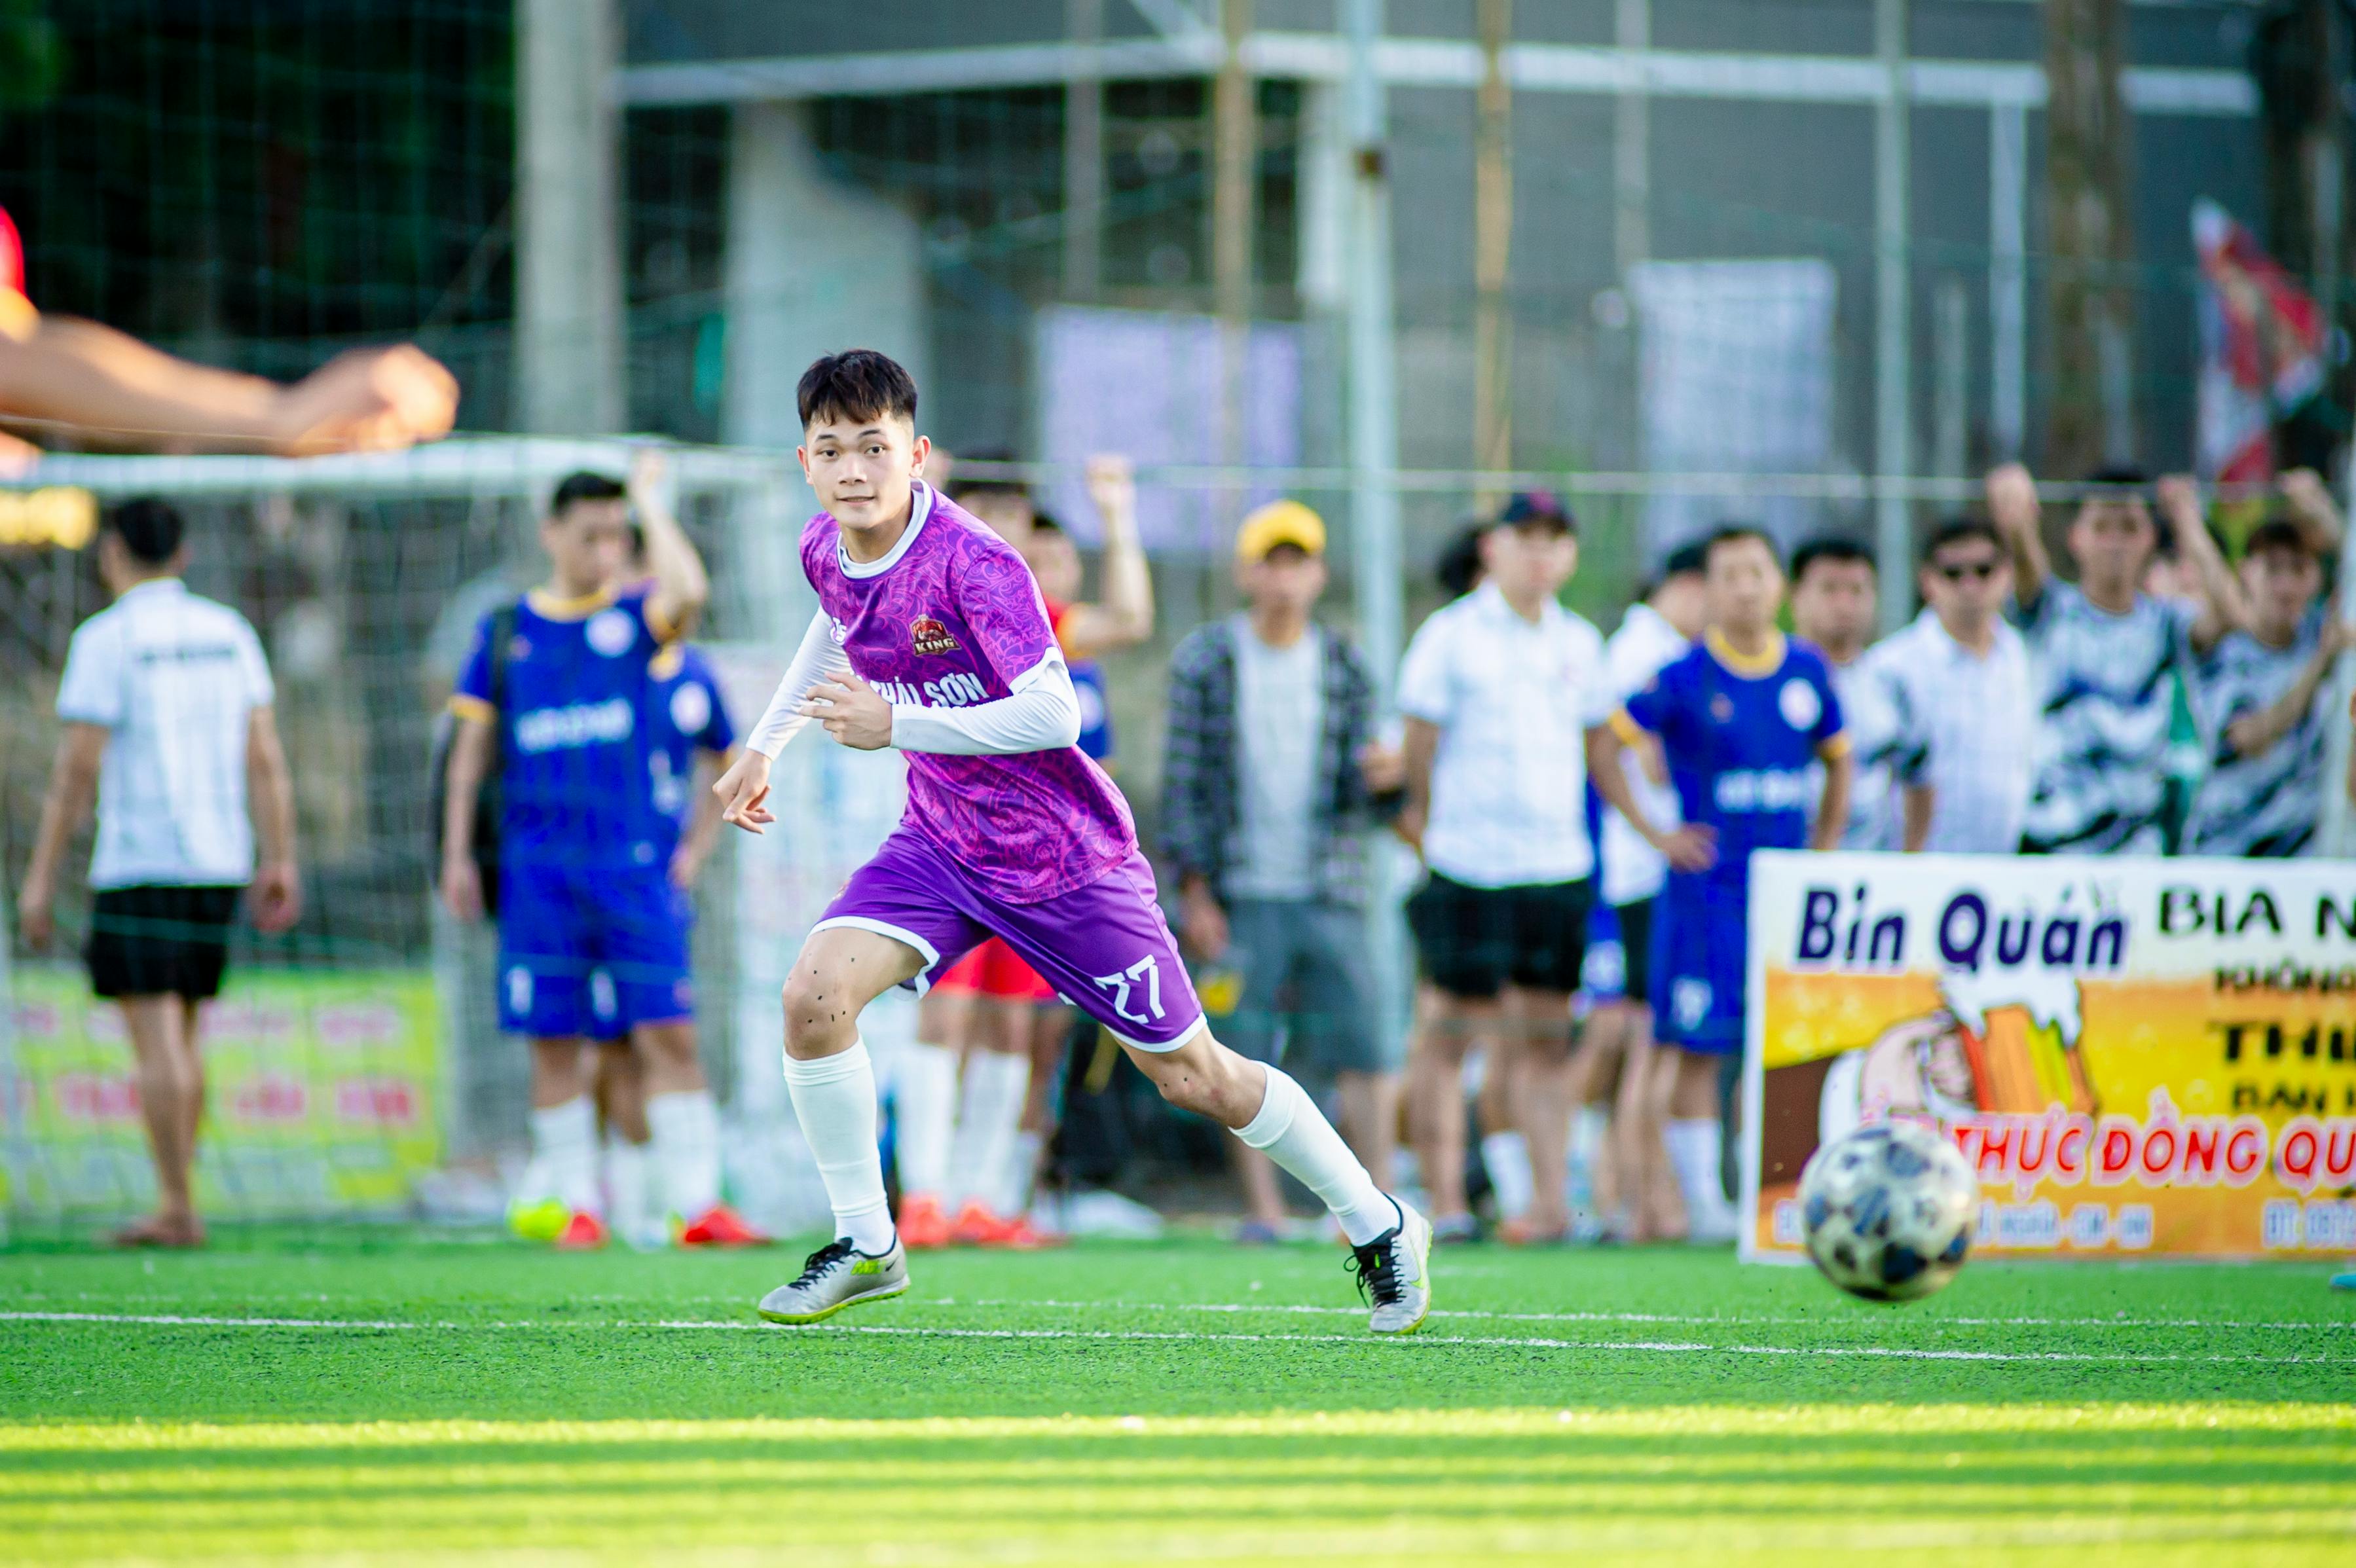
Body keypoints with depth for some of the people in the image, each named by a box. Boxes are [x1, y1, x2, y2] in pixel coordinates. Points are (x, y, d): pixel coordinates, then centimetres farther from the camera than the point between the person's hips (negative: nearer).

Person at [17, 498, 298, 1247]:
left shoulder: (106, 639, -8)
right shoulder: (230, 632, 9)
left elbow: (77, 770, -10)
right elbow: (265, 757, 7)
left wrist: (40, 876, -6)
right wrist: (280, 862, 10)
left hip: (138, 865, -6)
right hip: (221, 863, 6)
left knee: (157, 1039, -5)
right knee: (179, 1037, 14)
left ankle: (179, 1208, -9)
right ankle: (173, 1205, 13)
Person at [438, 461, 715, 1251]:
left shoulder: (634, 616, 5)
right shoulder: (506, 631, 10)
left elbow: (688, 592, -18)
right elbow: (472, 749, 13)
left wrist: (651, 504, -5)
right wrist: (457, 853, 7)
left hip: (632, 861, -1)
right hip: (539, 870, 1)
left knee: (668, 1032, -9)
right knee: (552, 1041, 1)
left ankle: (694, 1195, -9)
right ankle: (574, 1199, 8)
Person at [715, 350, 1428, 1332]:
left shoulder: (972, 563, -27)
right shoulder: (825, 551, -4)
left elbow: (1054, 711, -33)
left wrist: (895, 724, -33)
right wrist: (764, 745, 21)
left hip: (1061, 861, -6)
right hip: (940, 842, 6)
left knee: (1192, 1076, 4)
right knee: (814, 994, -18)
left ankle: (1377, 1226, 25)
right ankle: (865, 1247, -3)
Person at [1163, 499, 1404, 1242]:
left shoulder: (1343, 668, 9)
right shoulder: (1205, 661, 2)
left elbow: (1358, 790, 9)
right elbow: (1184, 782, 0)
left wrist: (1377, 777, -16)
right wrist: (1195, 892, -7)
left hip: (1330, 896, 2)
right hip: (1242, 895, -2)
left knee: (1367, 1054, -6)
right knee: (1246, 1057, -1)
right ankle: (1263, 1207, 8)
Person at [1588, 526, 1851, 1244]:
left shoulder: (1809, 671, 7)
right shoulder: (1684, 677, -6)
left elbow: (1838, 759, 22)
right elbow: (1601, 745, -2)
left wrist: (1824, 848, 12)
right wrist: (1654, 833, -5)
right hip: (1708, 884, -4)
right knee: (1697, 1046, -6)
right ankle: (1703, 1201, -1)